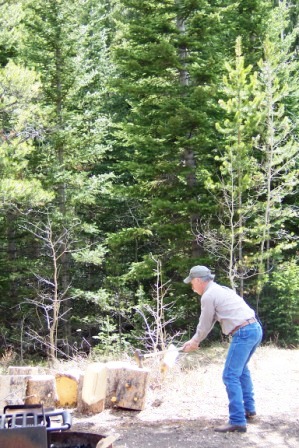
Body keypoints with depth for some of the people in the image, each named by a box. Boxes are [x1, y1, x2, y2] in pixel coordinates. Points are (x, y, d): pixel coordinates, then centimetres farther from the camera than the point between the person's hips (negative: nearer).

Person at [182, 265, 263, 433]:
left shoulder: (208, 295, -7)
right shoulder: (221, 290, 23)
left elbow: (205, 325, 3)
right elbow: (209, 322, 27)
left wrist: (195, 342, 20)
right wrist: (194, 340, 30)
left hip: (243, 332, -10)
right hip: (256, 328, 10)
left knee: (231, 375, -8)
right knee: (241, 369, 27)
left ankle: (238, 421, -11)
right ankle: (249, 409, 35)